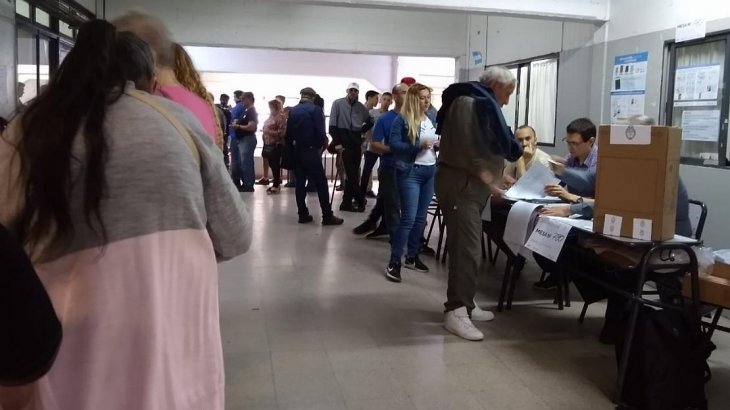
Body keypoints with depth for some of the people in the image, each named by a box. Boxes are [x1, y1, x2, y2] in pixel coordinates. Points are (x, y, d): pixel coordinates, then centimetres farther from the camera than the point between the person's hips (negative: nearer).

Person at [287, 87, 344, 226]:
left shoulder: (293, 111, 7)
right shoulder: (315, 109, -7)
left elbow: (288, 133, 6)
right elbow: (320, 132, -13)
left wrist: (291, 149, 16)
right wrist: (321, 145, 4)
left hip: (297, 151, 5)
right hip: (311, 151, -5)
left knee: (300, 183, 9)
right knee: (321, 183, -3)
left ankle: (303, 214, 10)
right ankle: (327, 216, -5)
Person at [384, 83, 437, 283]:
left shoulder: (432, 119, 12)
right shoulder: (402, 119, -7)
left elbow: (438, 140, 23)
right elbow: (393, 144, -14)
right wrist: (418, 146, -23)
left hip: (430, 171, 7)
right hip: (410, 172, -7)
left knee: (421, 217, 12)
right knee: (408, 217, -11)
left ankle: (412, 256, 24)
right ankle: (394, 262, -5)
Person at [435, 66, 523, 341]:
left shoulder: (460, 99, 21)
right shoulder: (485, 103, -10)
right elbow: (504, 143, -15)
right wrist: (518, 151, 6)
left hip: (461, 179, 11)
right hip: (463, 183, -11)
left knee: (463, 245, 13)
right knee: (468, 249, -12)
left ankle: (463, 304, 20)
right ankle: (455, 312, -11)